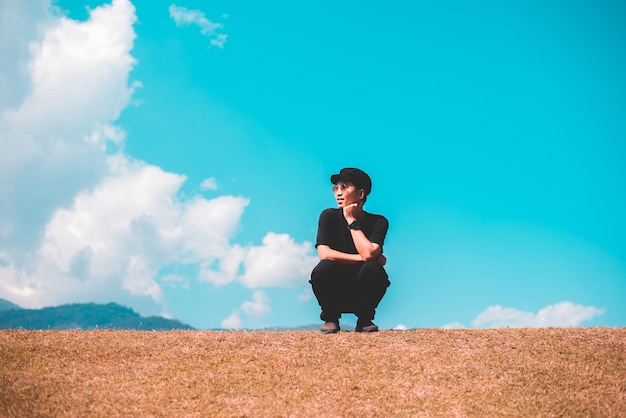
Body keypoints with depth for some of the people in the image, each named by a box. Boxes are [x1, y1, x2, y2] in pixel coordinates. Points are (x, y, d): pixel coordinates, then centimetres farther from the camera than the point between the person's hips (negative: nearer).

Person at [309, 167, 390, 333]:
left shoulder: (378, 221, -6)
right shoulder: (329, 216, -4)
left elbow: (369, 254, -24)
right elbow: (324, 253, -18)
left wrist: (352, 221, -14)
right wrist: (362, 258, -20)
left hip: (361, 294, 0)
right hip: (334, 294, 0)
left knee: (374, 269, -30)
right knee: (323, 268, -30)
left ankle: (364, 319, -4)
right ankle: (330, 318, -3)